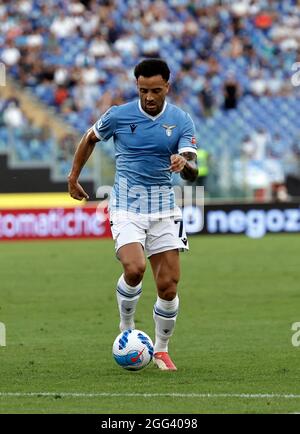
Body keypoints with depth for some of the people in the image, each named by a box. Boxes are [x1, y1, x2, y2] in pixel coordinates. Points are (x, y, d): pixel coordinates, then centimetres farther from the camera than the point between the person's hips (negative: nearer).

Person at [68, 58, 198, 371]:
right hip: (126, 207, -2)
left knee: (168, 285, -3)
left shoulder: (181, 121, -3)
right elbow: (90, 139, 16)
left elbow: (193, 172, -11)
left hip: (163, 209, 2)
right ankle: (126, 327, 3)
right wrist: (74, 177, 21)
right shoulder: (118, 116, -4)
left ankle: (161, 350, 17)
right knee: (134, 268, -25)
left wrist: (184, 164, -34)